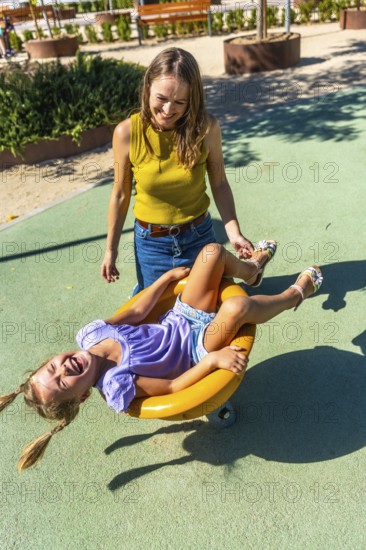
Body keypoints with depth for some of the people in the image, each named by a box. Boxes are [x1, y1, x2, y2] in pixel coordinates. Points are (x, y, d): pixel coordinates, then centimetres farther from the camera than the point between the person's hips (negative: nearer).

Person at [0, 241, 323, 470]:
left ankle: (250, 271, 28)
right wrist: (214, 358, -30)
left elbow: (135, 313, 1)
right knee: (236, 307, -35)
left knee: (213, 251, -8)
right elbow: (171, 387, -21)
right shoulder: (117, 387, -26)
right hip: (199, 349, -6)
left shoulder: (90, 333, -9)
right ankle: (296, 293, 0)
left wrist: (169, 277, 6)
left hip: (180, 318, 6)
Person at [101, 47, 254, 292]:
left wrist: (234, 232, -16)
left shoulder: (206, 127, -17)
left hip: (199, 236, 1)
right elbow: (120, 194, -7)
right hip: (151, 242, 0)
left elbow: (219, 183, -5)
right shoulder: (127, 132, -18)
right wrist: (111, 248, -1)